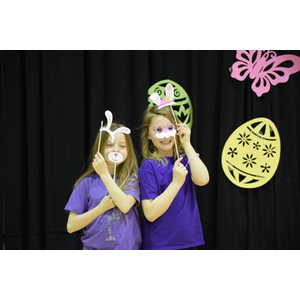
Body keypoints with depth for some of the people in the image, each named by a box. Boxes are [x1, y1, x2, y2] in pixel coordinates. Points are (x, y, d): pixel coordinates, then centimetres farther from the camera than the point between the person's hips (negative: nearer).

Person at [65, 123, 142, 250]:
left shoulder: (132, 177, -4)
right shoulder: (88, 181, -3)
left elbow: (125, 205, -22)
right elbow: (71, 226, -6)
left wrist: (104, 174, -18)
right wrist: (102, 207, -16)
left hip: (127, 246, 0)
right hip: (94, 247, 0)